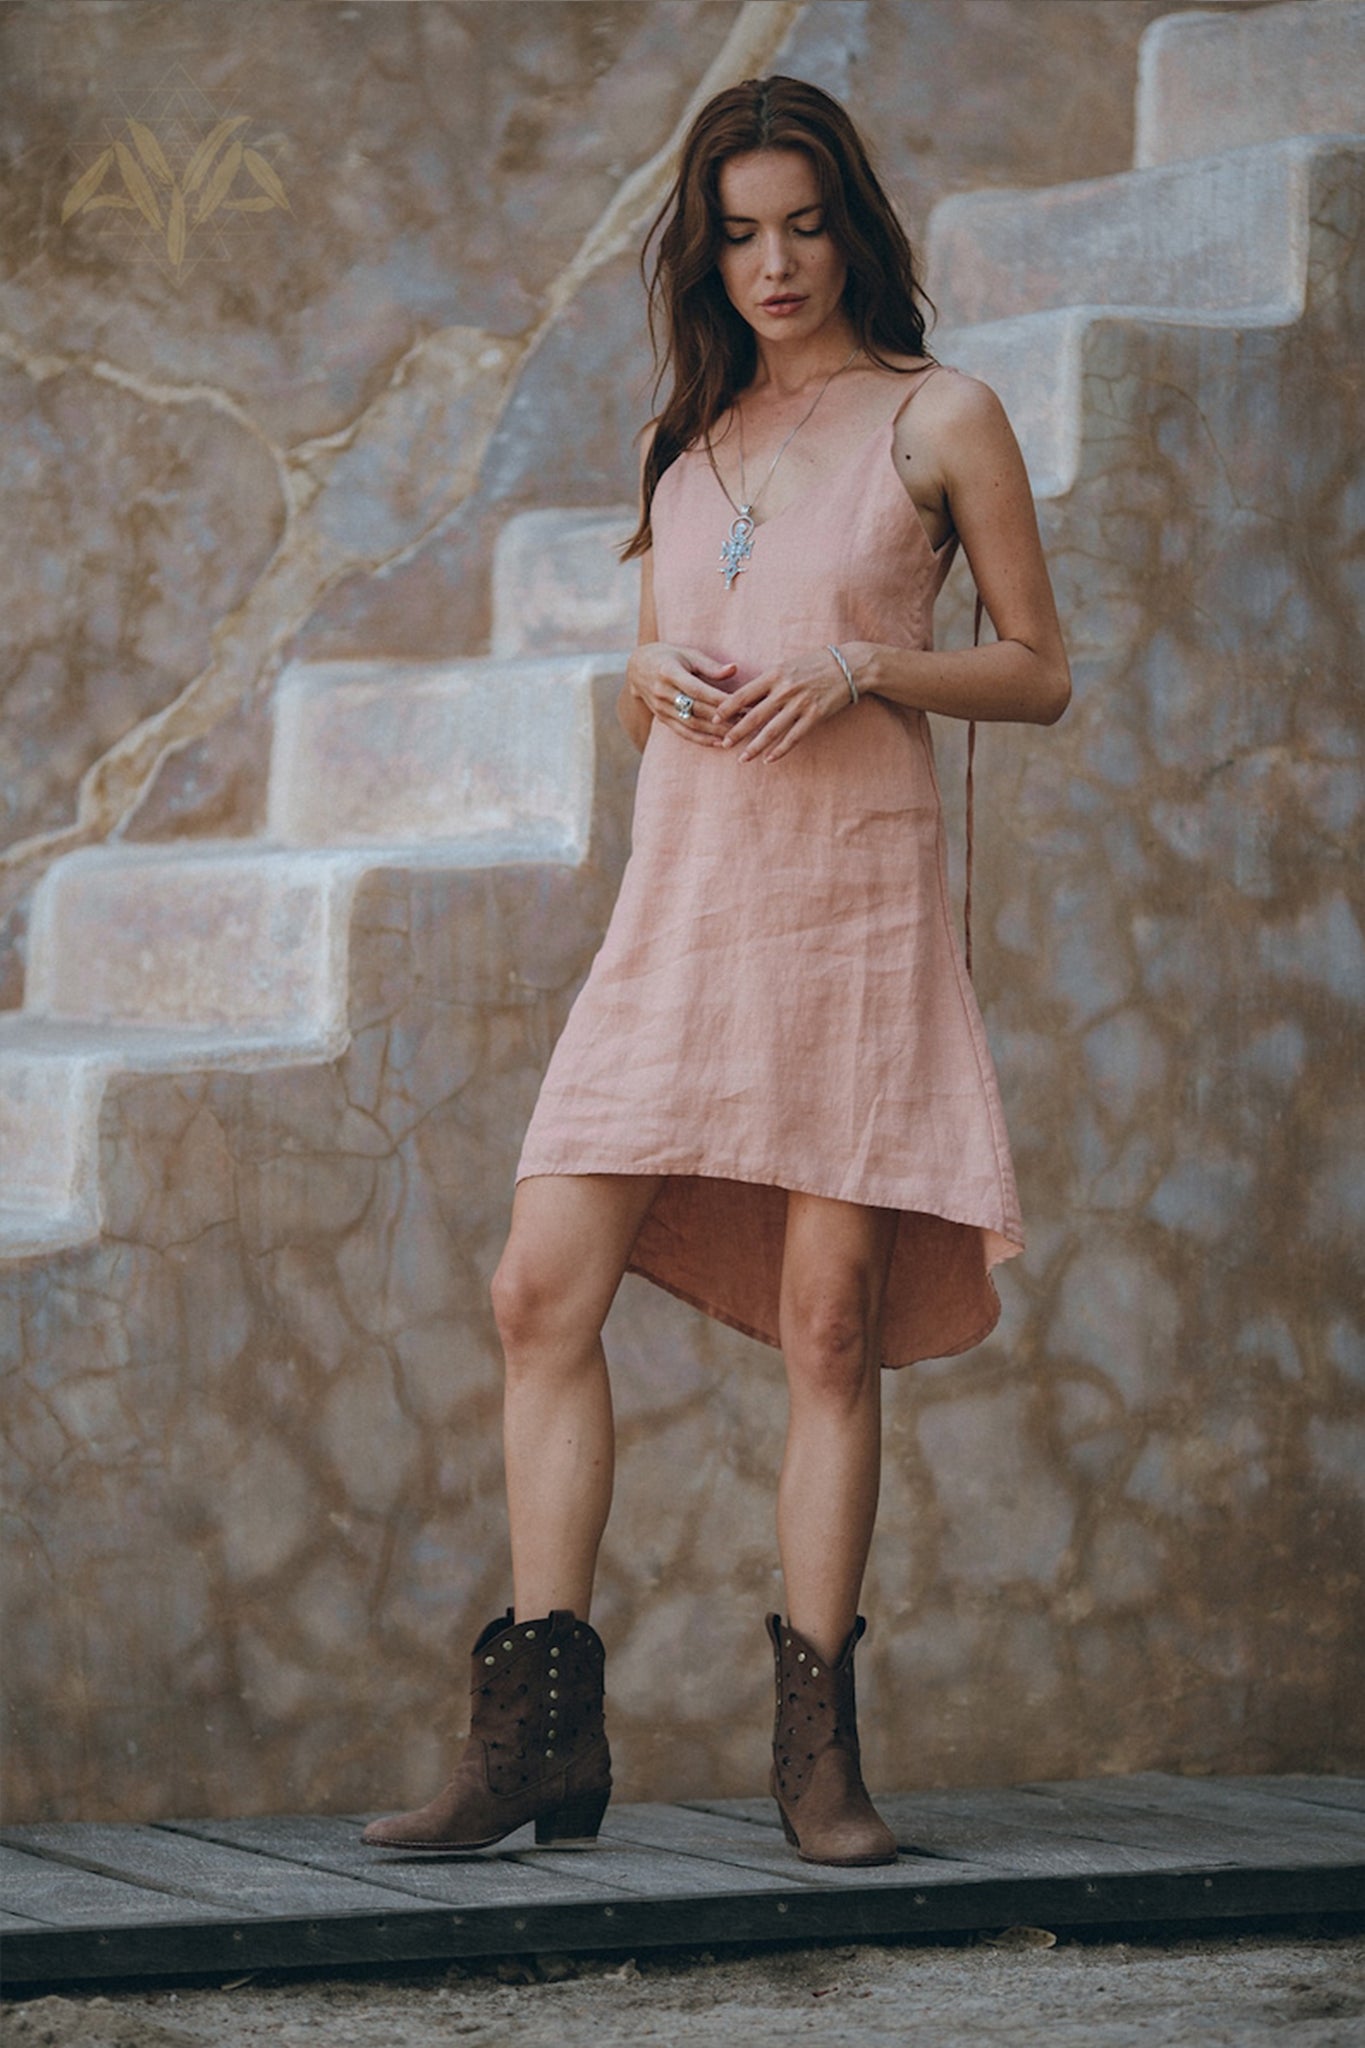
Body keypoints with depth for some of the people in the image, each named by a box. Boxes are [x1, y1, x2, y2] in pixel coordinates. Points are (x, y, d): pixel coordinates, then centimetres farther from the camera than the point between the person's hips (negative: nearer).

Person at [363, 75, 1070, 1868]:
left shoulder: (940, 418, 4)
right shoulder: (691, 438, 18)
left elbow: (1041, 673, 3)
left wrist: (867, 667, -13)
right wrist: (657, 677, -1)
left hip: (854, 897, -4)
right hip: (681, 894, 5)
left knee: (829, 1315, -6)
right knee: (545, 1288, -5)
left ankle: (817, 1746, 2)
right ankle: (543, 1733, -2)